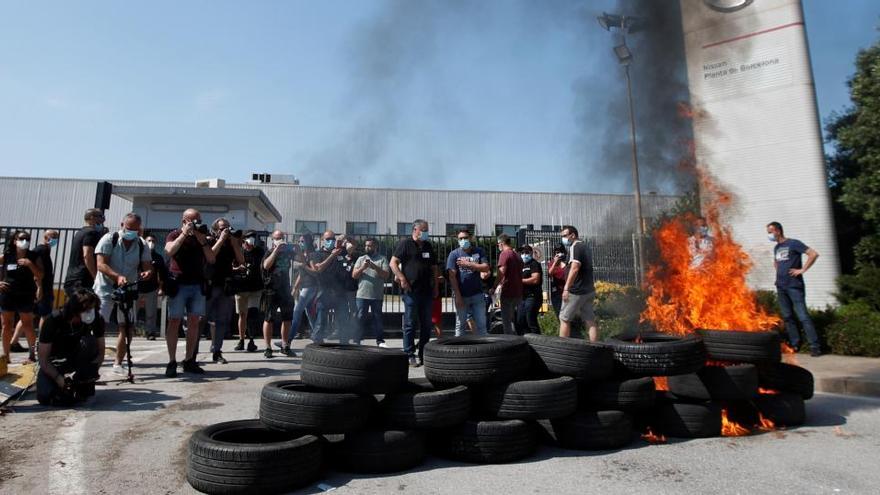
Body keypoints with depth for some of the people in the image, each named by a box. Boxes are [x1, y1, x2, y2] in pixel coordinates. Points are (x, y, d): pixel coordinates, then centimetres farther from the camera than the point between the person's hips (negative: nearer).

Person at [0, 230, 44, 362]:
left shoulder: (34, 256, -2)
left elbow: (40, 276, -6)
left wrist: (30, 264, -20)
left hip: (26, 296, -2)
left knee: (28, 325, 2)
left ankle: (32, 354, 10)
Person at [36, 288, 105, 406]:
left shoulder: (97, 319, -22)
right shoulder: (53, 320, -27)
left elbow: (100, 352, -13)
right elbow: (43, 360, -22)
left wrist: (92, 371, -31)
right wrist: (59, 379, -34)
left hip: (77, 359, 2)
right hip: (54, 362, -2)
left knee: (89, 342, -32)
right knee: (44, 397, -26)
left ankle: (84, 388, -16)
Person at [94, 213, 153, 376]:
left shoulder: (142, 246, 1)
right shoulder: (109, 239, -9)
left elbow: (148, 267, -2)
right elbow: (101, 264, -17)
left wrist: (147, 273, -28)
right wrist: (118, 277, -33)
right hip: (105, 289, -3)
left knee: (128, 329, 3)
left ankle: (118, 364, 17)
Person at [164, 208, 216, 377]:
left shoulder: (202, 237, 15)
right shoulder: (175, 235, 4)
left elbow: (211, 260, 6)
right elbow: (169, 251, -16)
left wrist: (202, 241, -6)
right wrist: (184, 234, -14)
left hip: (197, 285, 4)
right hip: (178, 284, -4)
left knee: (194, 322, 3)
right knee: (174, 321, -2)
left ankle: (189, 360, 10)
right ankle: (172, 362, 2)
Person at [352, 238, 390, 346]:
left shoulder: (382, 259, 4)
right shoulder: (361, 259, 11)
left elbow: (386, 275, -7)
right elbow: (354, 275, 3)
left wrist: (374, 267, -18)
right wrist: (362, 267, -14)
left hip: (377, 296, -1)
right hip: (362, 295, 1)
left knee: (377, 318, 7)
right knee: (360, 318, 4)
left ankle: (380, 340, 16)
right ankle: (357, 340, 11)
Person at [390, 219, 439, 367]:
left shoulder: (428, 246, 17)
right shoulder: (405, 244, -2)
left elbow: (434, 268, 21)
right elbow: (393, 263, -7)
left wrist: (435, 286, 14)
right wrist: (403, 280, -15)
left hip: (426, 291, 6)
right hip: (411, 290, -6)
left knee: (426, 324, 9)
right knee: (410, 324, -1)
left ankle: (424, 354, 19)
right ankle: (410, 355, 6)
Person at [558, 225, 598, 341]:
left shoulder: (575, 246, -11)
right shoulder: (585, 246, 18)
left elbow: (575, 268, -23)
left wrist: (566, 288, -25)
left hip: (576, 291, -9)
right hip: (589, 290, 9)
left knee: (564, 319, 1)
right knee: (590, 321, 6)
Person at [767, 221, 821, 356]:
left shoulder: (793, 243, -7)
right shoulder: (776, 248, 14)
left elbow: (814, 254, -15)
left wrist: (802, 270, -15)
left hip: (794, 286, -7)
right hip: (780, 286, 7)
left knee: (803, 316, -10)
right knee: (787, 317, 9)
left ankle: (815, 346, -6)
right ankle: (795, 344, 16)